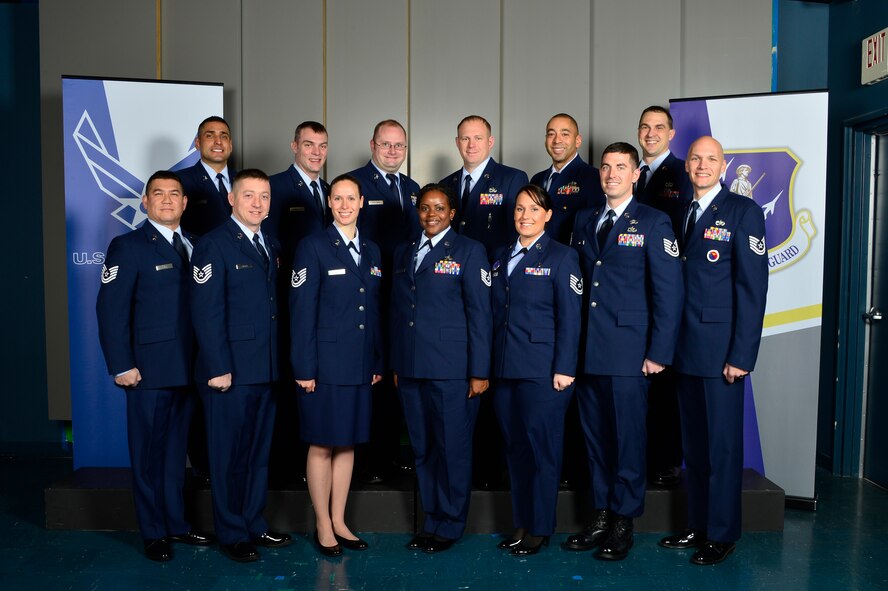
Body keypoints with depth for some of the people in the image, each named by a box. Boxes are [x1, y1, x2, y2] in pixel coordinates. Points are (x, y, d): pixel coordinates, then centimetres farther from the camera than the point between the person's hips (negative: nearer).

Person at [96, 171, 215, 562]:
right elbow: (110, 310, -9)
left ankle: (176, 523, 28)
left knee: (176, 449, 15)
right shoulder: (128, 247, -4)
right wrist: (121, 366, -14)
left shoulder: (194, 246, 13)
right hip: (150, 369, -5)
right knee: (149, 452, 6)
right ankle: (154, 533, 19)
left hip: (188, 367, 5)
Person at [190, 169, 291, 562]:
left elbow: (273, 305, 12)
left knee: (259, 452, 15)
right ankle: (232, 534, 19)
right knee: (229, 454, 6)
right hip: (230, 369, -7)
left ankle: (254, 524, 29)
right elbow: (206, 313, -13)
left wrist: (281, 361, 7)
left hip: (266, 369, 7)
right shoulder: (214, 245, -8)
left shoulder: (272, 246, 13)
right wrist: (218, 368, -17)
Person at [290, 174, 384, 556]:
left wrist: (379, 363, 9)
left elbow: (375, 312, 13)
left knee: (348, 444, 12)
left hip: (361, 366, 6)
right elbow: (301, 312, -9)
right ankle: (323, 527, 18)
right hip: (326, 364, -5)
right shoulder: (313, 247, -5)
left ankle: (339, 522, 25)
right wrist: (304, 367, -13)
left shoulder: (371, 252, 13)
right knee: (321, 446, 4)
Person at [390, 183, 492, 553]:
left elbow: (479, 314, -5)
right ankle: (431, 519, 24)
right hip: (411, 370, 5)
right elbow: (397, 311, 16)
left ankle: (449, 526, 17)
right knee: (422, 449, 11)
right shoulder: (403, 253, 16)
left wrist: (479, 372, -9)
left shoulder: (468, 252, 0)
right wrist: (396, 365, 12)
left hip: (452, 370, -5)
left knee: (453, 449, 2)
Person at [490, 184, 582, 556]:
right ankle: (521, 523, 23)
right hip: (505, 369, 6)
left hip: (542, 370, -6)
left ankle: (540, 528, 14)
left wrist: (564, 369, -13)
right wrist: (489, 364, 9)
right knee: (515, 447, 11)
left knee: (542, 448, 1)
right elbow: (496, 312, 14)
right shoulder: (502, 257, 16)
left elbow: (569, 317, -7)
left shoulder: (561, 257, -2)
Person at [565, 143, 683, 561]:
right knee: (594, 436, 11)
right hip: (586, 350, 5)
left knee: (627, 437, 3)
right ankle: (601, 517, 24)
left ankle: (623, 524, 17)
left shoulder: (653, 223, -1)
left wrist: (659, 352, -10)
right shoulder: (585, 221, 14)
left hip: (627, 351, -5)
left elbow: (668, 292, -5)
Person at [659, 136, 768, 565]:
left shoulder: (743, 211, -5)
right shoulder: (680, 213, 13)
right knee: (693, 442, 13)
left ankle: (722, 534, 17)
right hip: (685, 349, 6)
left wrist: (741, 354, -15)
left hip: (721, 348, -6)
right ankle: (697, 525, 25)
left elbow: (752, 287, -11)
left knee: (722, 443, 3)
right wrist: (667, 344, 6)